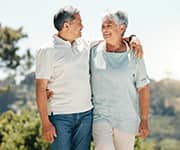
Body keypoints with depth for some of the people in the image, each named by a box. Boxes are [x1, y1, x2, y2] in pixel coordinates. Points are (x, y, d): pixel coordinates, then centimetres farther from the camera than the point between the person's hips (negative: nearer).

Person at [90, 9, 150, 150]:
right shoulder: (94, 52, -1)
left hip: (126, 119, 1)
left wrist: (144, 120, -2)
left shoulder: (134, 56, -3)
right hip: (100, 116, -1)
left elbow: (143, 88, 0)